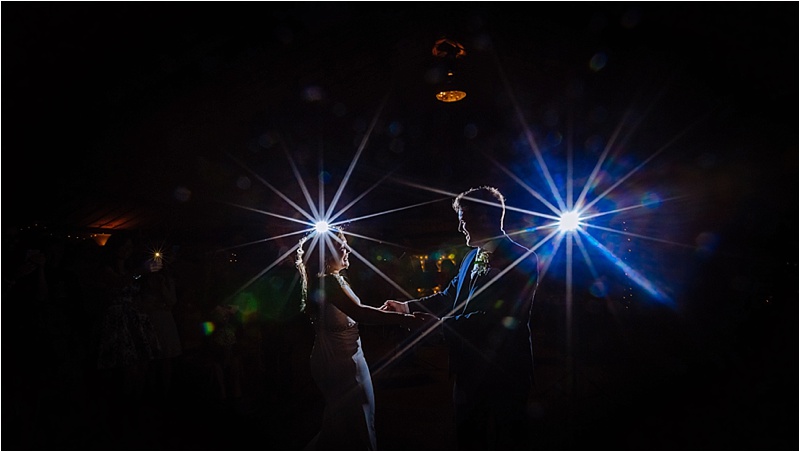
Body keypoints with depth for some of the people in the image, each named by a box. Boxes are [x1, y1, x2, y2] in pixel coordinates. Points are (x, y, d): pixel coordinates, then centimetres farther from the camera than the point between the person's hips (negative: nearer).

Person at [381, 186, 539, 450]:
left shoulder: (522, 259, -19)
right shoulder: (472, 258, 7)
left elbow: (494, 318, -27)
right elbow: (450, 297, 13)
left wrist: (437, 324, -25)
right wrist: (408, 306, 7)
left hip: (504, 371, -7)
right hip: (470, 368, 8)